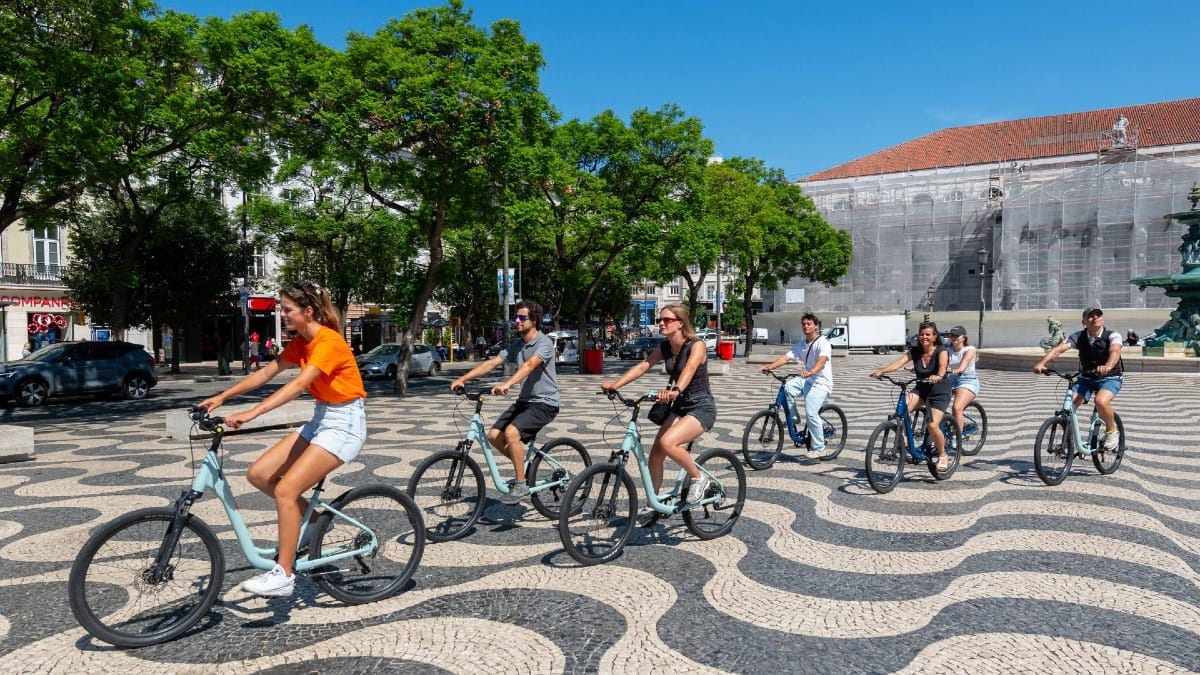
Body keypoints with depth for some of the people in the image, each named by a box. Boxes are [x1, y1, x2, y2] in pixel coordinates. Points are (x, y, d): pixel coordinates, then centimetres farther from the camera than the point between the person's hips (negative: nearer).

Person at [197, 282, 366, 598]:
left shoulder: (329, 341, -20)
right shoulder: (301, 343, 9)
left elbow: (298, 384, -31)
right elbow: (265, 373, 10)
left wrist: (251, 413, -39)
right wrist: (222, 397, 2)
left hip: (344, 424, -9)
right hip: (320, 420, 9)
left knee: (286, 489, -17)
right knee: (258, 474, 0)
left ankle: (283, 574, -5)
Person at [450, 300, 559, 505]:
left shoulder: (544, 343, -16)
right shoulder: (516, 345, 7)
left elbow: (530, 365, -34)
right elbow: (492, 363, -1)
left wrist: (506, 384, -50)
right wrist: (463, 378, -13)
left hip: (544, 403, -8)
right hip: (524, 401, 8)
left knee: (511, 432, -26)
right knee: (494, 435, -3)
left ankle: (521, 486, -13)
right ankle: (524, 466, 19)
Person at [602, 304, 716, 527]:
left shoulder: (696, 346, -17)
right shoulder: (665, 348, 2)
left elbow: (689, 369, -37)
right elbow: (642, 366, -9)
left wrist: (675, 390, -58)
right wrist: (615, 384, -24)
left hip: (702, 408, -7)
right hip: (679, 407, 7)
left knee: (667, 442, -30)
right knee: (655, 456, 0)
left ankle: (698, 477, -6)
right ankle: (652, 507, 18)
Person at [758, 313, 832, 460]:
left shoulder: (823, 343, -11)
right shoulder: (800, 345, 10)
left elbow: (822, 361, -29)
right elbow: (785, 357, 0)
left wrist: (811, 372, -50)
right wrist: (769, 367, -16)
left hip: (821, 383, -6)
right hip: (807, 380, 7)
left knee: (811, 413, -19)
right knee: (788, 387, -23)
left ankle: (818, 448, -6)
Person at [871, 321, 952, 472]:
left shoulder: (941, 351, -13)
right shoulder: (914, 352, -2)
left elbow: (943, 366, -34)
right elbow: (899, 363, -17)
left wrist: (938, 376, -57)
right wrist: (881, 371, -35)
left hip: (939, 392, -4)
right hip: (921, 389, 4)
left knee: (932, 425, -19)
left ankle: (943, 455, 7)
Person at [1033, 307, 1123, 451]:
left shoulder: (1112, 336, -13)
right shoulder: (1078, 337, -7)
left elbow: (1115, 351, -34)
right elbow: (1058, 349, -21)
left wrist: (1107, 366, -58)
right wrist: (1042, 363, -40)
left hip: (1110, 378, -3)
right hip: (1086, 378, 3)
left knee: (1101, 402, -32)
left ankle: (1112, 431, -3)